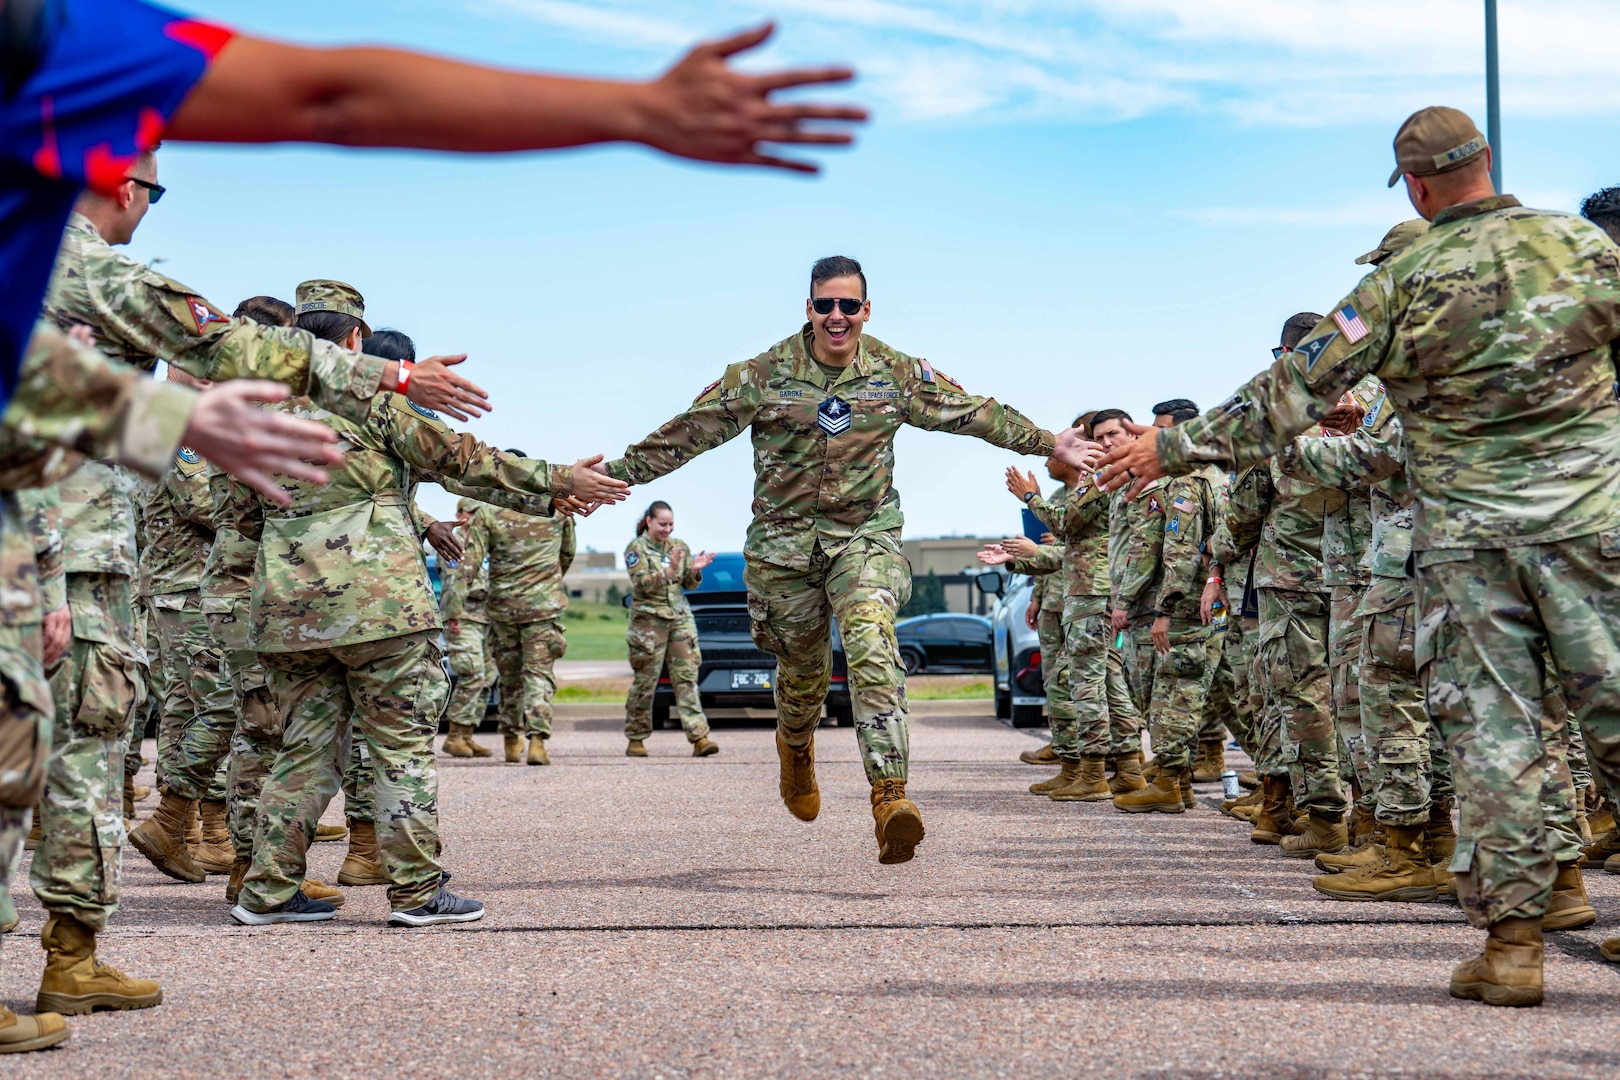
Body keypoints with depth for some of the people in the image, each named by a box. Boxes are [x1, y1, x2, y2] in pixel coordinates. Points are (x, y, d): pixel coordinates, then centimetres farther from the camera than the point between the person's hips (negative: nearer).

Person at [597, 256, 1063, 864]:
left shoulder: (898, 374, 1)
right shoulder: (765, 374, -4)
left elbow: (974, 414, 11)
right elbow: (690, 431, -3)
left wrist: (1047, 443, 13)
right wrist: (618, 472, -7)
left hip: (867, 534, -1)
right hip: (786, 537, 1)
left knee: (872, 647, -25)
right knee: (802, 666, 12)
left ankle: (890, 798, -34)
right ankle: (795, 747, 50)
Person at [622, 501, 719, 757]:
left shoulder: (679, 546, 12)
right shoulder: (636, 548, -1)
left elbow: (689, 584, 11)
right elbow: (643, 585, -13)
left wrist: (694, 571, -10)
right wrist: (670, 570, -25)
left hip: (680, 618, 4)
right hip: (649, 619, -4)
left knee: (687, 678, -4)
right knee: (645, 681, 0)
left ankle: (699, 737, -10)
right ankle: (635, 740, 11)